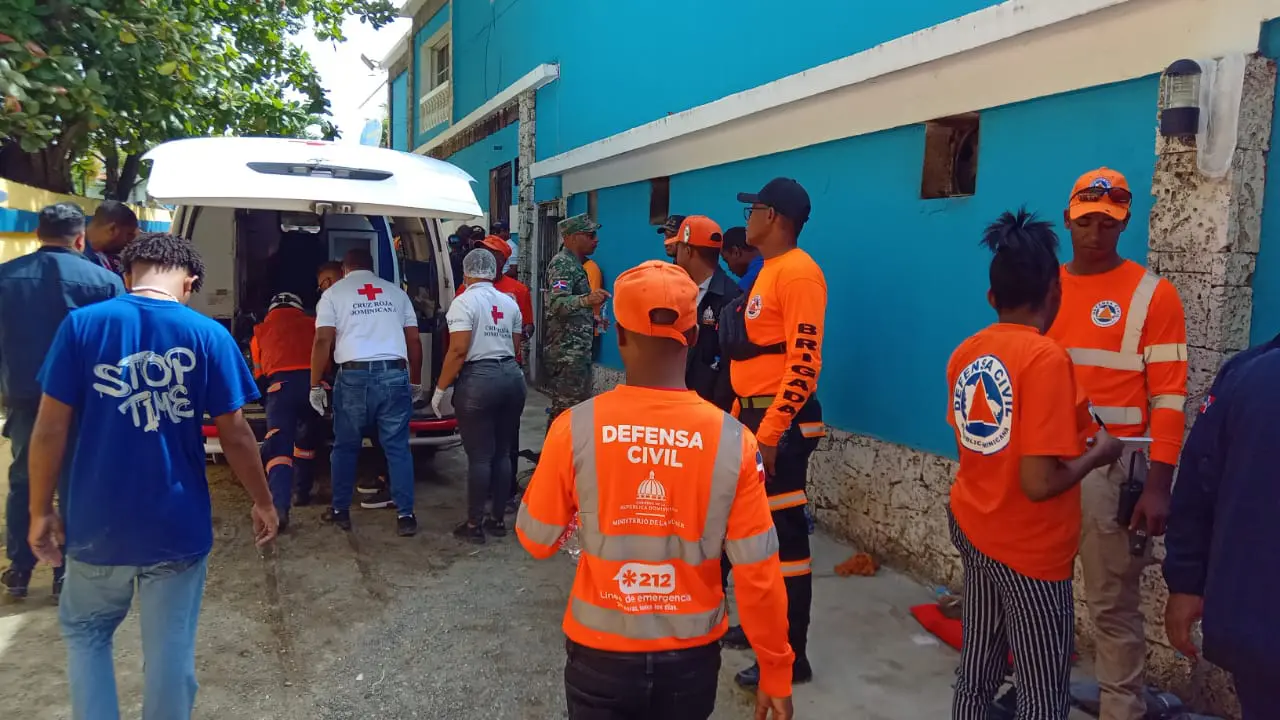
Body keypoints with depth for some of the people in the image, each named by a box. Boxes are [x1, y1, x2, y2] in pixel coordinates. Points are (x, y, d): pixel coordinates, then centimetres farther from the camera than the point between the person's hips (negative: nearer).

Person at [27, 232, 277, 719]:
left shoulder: (81, 325, -6)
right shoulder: (208, 334, -7)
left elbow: (50, 429, -5)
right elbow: (235, 434, -6)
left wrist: (40, 510, 7)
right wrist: (263, 502, 7)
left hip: (97, 524, 1)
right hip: (177, 527, -1)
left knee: (83, 633, 26)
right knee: (170, 652, 13)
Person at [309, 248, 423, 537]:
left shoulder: (333, 293, 9)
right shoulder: (396, 292, 17)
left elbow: (323, 341, -1)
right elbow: (414, 341, 15)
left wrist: (316, 385, 4)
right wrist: (415, 382, 23)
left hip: (354, 376, -1)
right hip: (395, 375, 2)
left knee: (345, 447, 14)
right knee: (398, 447, 6)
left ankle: (340, 510, 23)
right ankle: (405, 515, 4)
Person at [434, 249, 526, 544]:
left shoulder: (464, 302, -7)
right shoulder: (510, 303, 11)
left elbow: (458, 350, -14)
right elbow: (515, 346, 13)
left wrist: (441, 388, -9)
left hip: (478, 380, -6)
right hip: (512, 376, 6)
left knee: (479, 456, 0)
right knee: (503, 453, 12)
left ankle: (474, 525, 9)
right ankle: (498, 520, 21)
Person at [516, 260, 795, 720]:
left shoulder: (575, 428, -18)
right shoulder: (733, 441, -17)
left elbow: (536, 541, -5)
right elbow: (758, 574, -12)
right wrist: (776, 671, 2)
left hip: (601, 652, -1)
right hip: (691, 655, 1)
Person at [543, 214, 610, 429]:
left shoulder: (574, 263, 17)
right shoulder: (562, 263, -14)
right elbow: (557, 304, -31)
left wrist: (592, 320, 29)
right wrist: (586, 300, -46)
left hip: (576, 350, 10)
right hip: (567, 352, -10)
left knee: (572, 409, 15)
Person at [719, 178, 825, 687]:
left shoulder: (798, 272, -15)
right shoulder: (768, 270, 17)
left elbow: (804, 361, -22)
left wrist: (770, 431, -23)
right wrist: (741, 416, 21)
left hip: (781, 423, -10)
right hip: (755, 416, 10)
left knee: (784, 534, -3)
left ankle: (791, 655, 8)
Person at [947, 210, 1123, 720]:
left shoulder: (965, 353, 1)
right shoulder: (1046, 357, -21)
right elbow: (1039, 483, -25)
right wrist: (1097, 453, -8)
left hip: (972, 530, 7)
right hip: (1029, 550, -7)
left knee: (976, 674, 19)